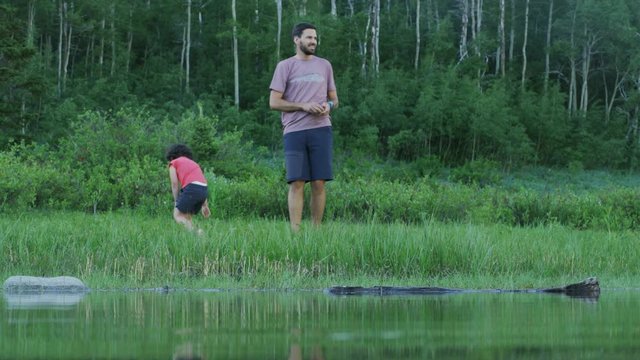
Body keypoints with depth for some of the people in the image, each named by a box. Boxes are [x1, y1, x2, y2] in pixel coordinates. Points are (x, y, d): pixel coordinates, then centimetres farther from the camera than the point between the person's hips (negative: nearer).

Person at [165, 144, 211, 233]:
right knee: (186, 217, 18)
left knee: (178, 216, 0)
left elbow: (175, 184, 5)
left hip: (191, 189, -6)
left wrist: (176, 202, 11)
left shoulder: (173, 163, 16)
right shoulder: (193, 163, 34)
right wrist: (205, 205, 27)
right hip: (204, 189, 6)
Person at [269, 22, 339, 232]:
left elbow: (334, 99, 20)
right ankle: (295, 231, -8)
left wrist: (328, 106, -5)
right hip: (294, 131, -3)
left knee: (319, 183, 0)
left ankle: (316, 229, 5)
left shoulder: (324, 65, 15)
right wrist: (303, 106, -12)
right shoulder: (285, 66, 4)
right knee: (297, 183, -7)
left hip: (321, 130, 3)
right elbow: (274, 102, 0)